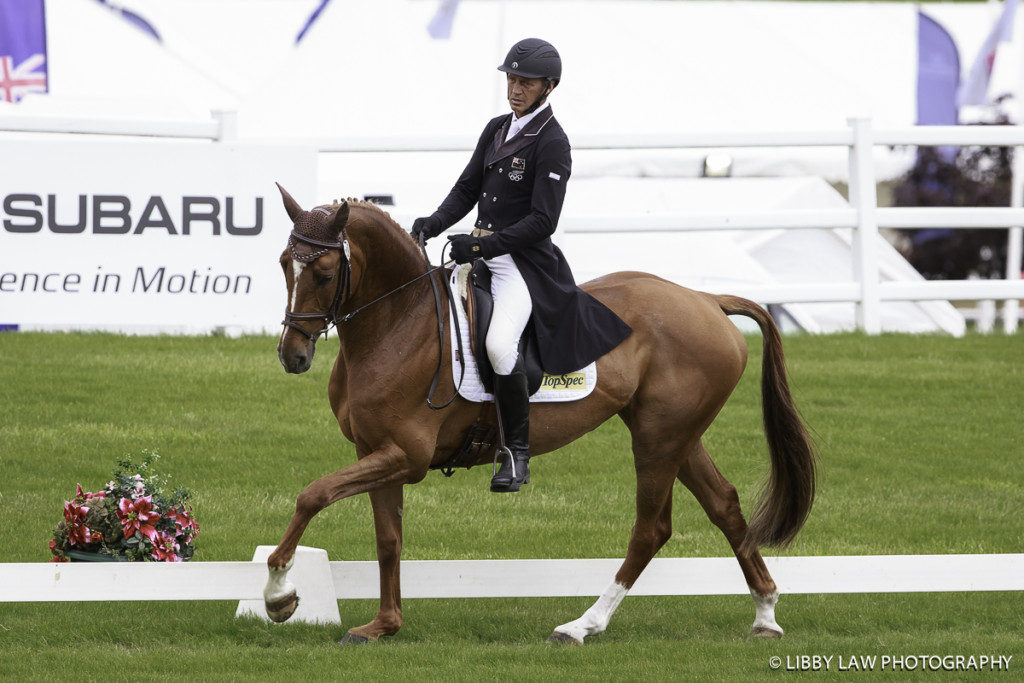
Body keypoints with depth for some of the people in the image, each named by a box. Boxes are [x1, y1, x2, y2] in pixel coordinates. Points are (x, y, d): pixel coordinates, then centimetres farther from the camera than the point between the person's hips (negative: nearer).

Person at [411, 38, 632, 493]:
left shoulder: (552, 144, -11)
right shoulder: (496, 130, 13)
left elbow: (542, 222, -16)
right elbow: (467, 189, 16)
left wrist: (482, 246, -22)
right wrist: (434, 224, -3)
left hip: (524, 262, -9)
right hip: (482, 255, 9)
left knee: (499, 343, -31)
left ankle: (518, 455, -20)